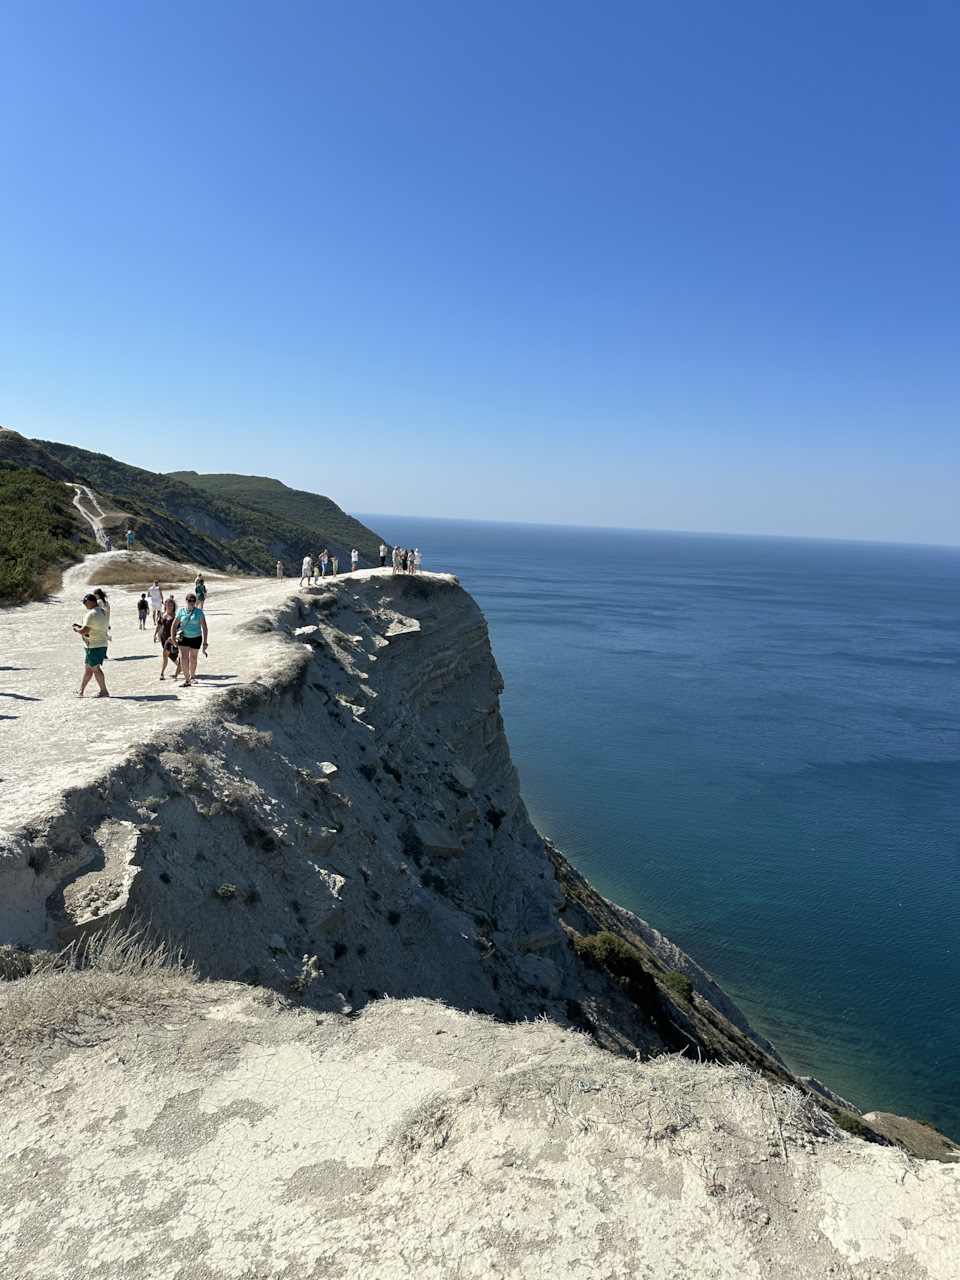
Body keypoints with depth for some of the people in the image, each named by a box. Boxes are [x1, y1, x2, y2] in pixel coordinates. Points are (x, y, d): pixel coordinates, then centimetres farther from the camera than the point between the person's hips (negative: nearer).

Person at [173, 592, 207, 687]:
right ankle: (187, 681, -12)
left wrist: (205, 642, -8)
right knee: (183, 658, -14)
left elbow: (204, 627, -4)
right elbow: (175, 625, 3)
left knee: (193, 659, 13)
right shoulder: (181, 611, -4)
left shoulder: (199, 612, -6)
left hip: (196, 638, 0)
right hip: (183, 638, 0)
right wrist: (173, 639, 0)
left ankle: (192, 677, 36)